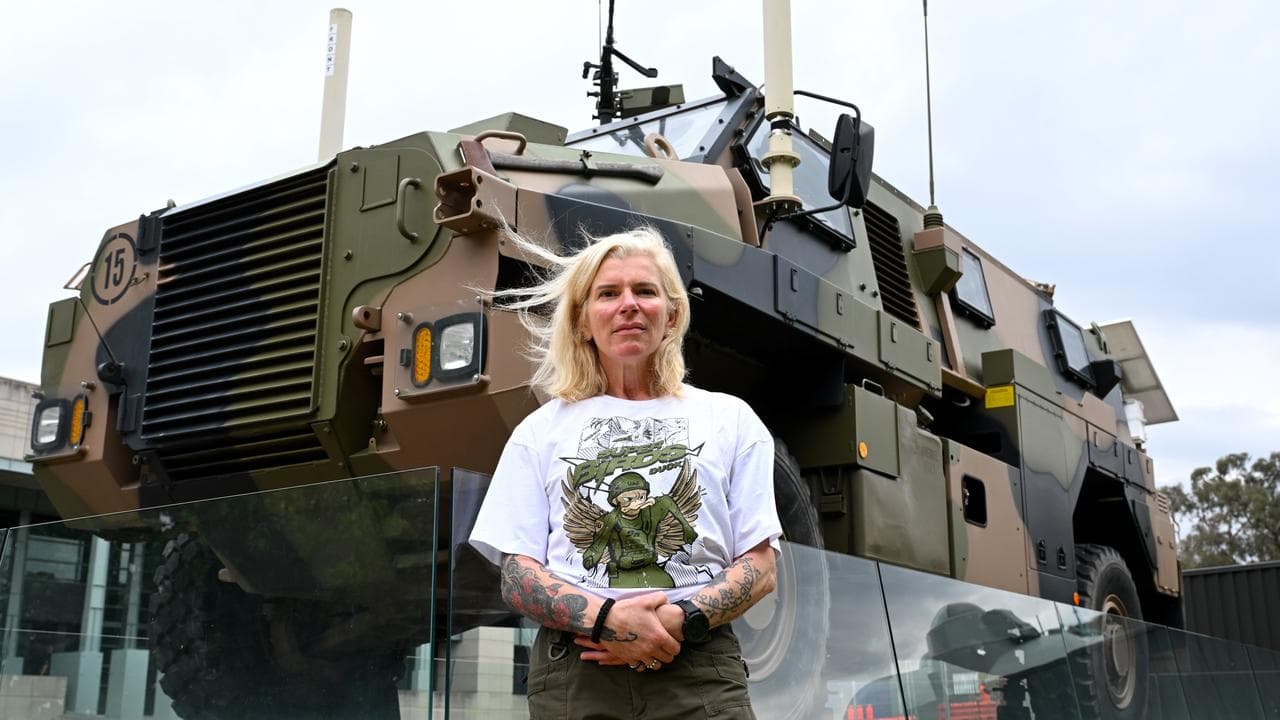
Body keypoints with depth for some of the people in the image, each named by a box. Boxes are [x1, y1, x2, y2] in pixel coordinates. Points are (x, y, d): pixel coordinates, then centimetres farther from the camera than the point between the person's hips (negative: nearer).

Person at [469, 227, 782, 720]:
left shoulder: (729, 419, 12)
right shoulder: (541, 430, 12)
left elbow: (759, 567, 6)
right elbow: (516, 578, 5)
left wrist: (681, 621, -13)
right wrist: (607, 619, -14)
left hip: (699, 669, 0)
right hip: (572, 673, 1)